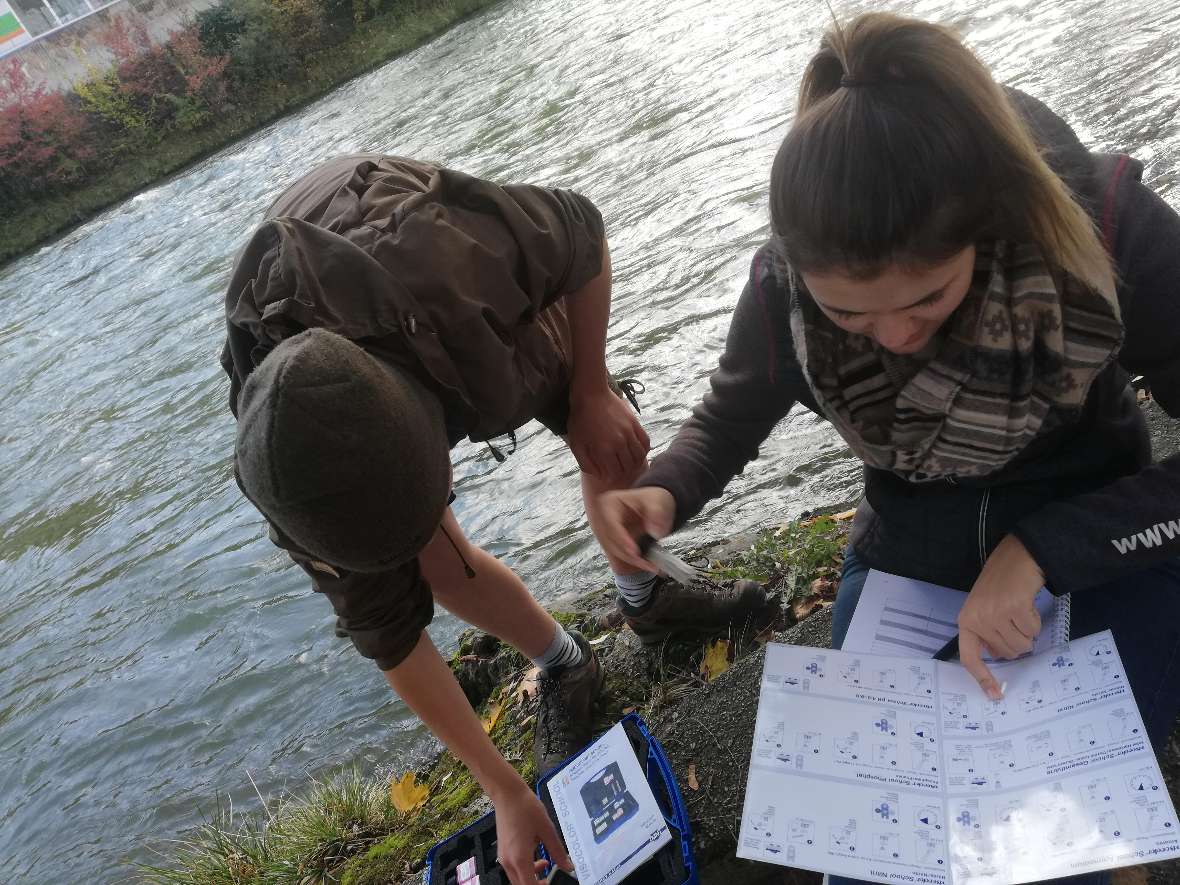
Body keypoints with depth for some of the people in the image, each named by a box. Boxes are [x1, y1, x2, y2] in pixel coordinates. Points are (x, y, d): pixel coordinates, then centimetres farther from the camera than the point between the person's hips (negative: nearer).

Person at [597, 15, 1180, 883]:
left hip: (1104, 525, -1)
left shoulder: (1106, 226, -28)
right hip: (914, 545, 2)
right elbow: (728, 420, -3)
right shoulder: (786, 287, -20)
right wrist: (664, 492, -25)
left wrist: (1041, 549, -32)